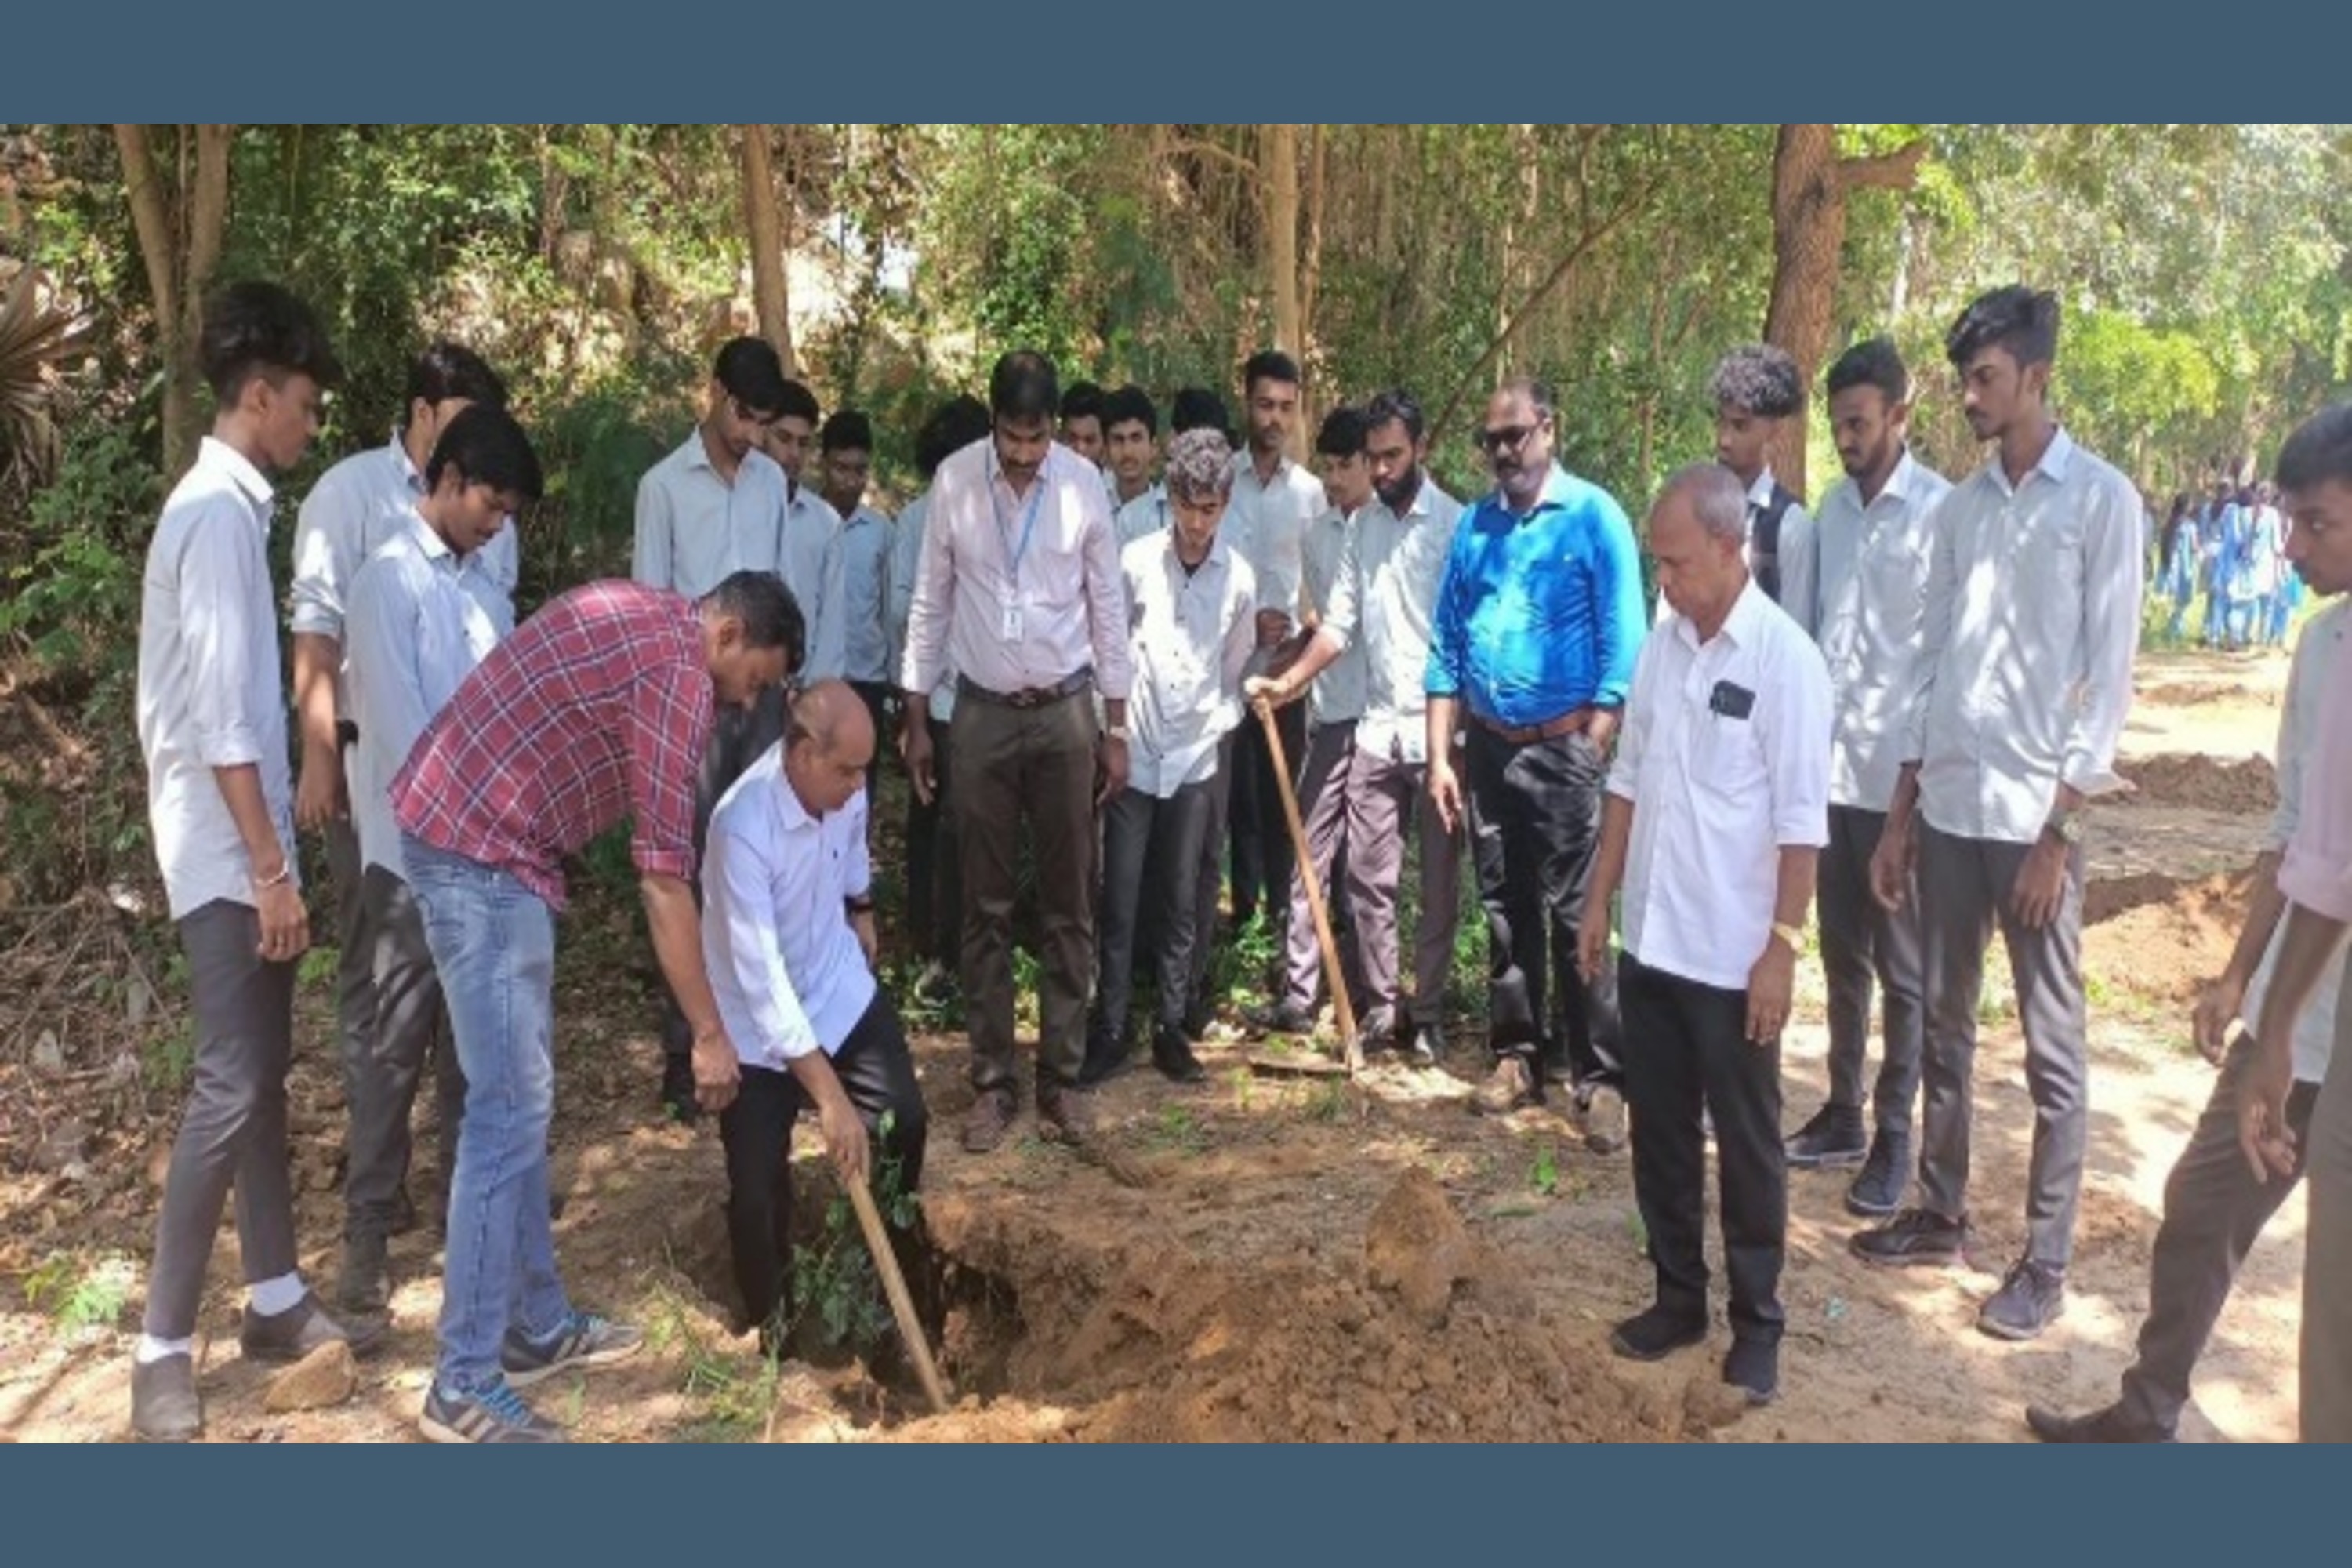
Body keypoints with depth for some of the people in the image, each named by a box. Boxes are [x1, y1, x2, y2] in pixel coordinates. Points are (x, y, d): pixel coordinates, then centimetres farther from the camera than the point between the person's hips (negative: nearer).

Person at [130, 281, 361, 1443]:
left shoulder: (227, 504, 13)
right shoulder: (219, 512, -16)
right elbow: (217, 712, -22)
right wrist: (269, 866, -21)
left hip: (244, 843, 10)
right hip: (225, 851, -10)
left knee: (263, 1073, 13)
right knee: (231, 1085, -8)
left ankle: (276, 1300, 22)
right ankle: (162, 1349, 0)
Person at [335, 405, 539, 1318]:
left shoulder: (487, 586, 11)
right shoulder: (391, 579, -9)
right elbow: (397, 722, -15)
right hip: (414, 845, -6)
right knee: (400, 1040, -1)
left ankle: (464, 1189, 27)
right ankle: (366, 1231, 9)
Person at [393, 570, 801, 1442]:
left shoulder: (638, 616, 16)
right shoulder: (679, 669, -14)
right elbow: (664, 877, -16)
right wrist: (708, 1033, -10)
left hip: (454, 824, 11)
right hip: (482, 851, -11)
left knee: (520, 1100, 15)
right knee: (510, 1109, -7)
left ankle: (537, 1327, 25)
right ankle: (464, 1389, 0)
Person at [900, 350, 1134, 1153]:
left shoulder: (1085, 484, -5)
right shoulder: (953, 480, -5)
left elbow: (1108, 607, 1)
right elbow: (930, 602, 3)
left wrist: (1117, 727, 1)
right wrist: (915, 716, 2)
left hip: (1065, 712, 0)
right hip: (981, 714, 0)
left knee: (1069, 906, 6)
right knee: (986, 908, 6)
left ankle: (1062, 1077, 17)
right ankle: (992, 1081, 16)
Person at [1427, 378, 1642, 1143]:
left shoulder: (1594, 516, -5)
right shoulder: (1473, 525, 9)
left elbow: (1622, 644, -8)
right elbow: (1446, 646, 10)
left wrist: (1595, 753, -12)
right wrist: (1439, 755, 5)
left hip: (1564, 746, -5)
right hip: (1487, 748, 5)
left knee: (1578, 918, -2)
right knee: (1505, 911, 12)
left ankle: (1601, 1079, 5)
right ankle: (1517, 1056, 24)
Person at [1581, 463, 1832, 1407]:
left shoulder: (1785, 660, -14)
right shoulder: (1661, 648, 5)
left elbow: (1801, 823, -14)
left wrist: (1782, 946, -16)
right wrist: (1599, 900, 11)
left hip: (1732, 956, -6)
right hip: (1650, 942, 6)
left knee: (1746, 1144, 9)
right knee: (1660, 1132, 15)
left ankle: (1756, 1323, 24)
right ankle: (1677, 1297, 31)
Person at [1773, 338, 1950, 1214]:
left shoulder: (1942, 512, -10)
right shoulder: (1829, 512, 8)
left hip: (1900, 774, -6)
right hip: (1828, 767, 6)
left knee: (1901, 967, 5)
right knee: (1842, 954, 16)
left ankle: (1894, 1139, 16)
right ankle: (1842, 1114, 29)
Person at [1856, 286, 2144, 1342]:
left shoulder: (2101, 501, -6)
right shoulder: (1958, 508, 10)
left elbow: (2107, 678, -9)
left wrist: (2059, 830, -12)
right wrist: (1901, 815, 10)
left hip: (2033, 816, -5)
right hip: (1946, 808, 6)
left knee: (2051, 1048, 4)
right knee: (1945, 1025, 14)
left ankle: (2044, 1260, 15)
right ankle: (1940, 1213, 28)